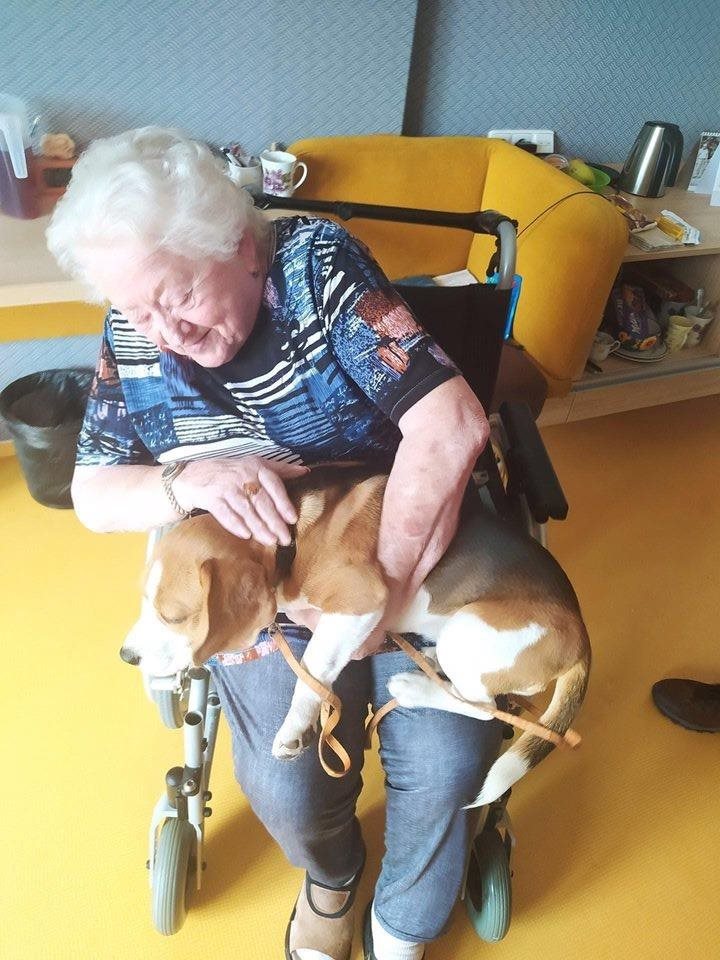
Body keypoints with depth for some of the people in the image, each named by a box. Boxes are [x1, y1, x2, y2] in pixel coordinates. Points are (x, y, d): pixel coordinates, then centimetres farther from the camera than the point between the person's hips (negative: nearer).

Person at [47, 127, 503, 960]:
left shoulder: (317, 264, -16)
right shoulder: (132, 338, -4)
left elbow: (451, 424, -26)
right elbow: (91, 495, -1)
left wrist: (380, 593, -30)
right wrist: (190, 481, -24)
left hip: (407, 543, -1)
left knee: (446, 754, -16)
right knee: (288, 782, -16)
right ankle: (330, 872, 26)